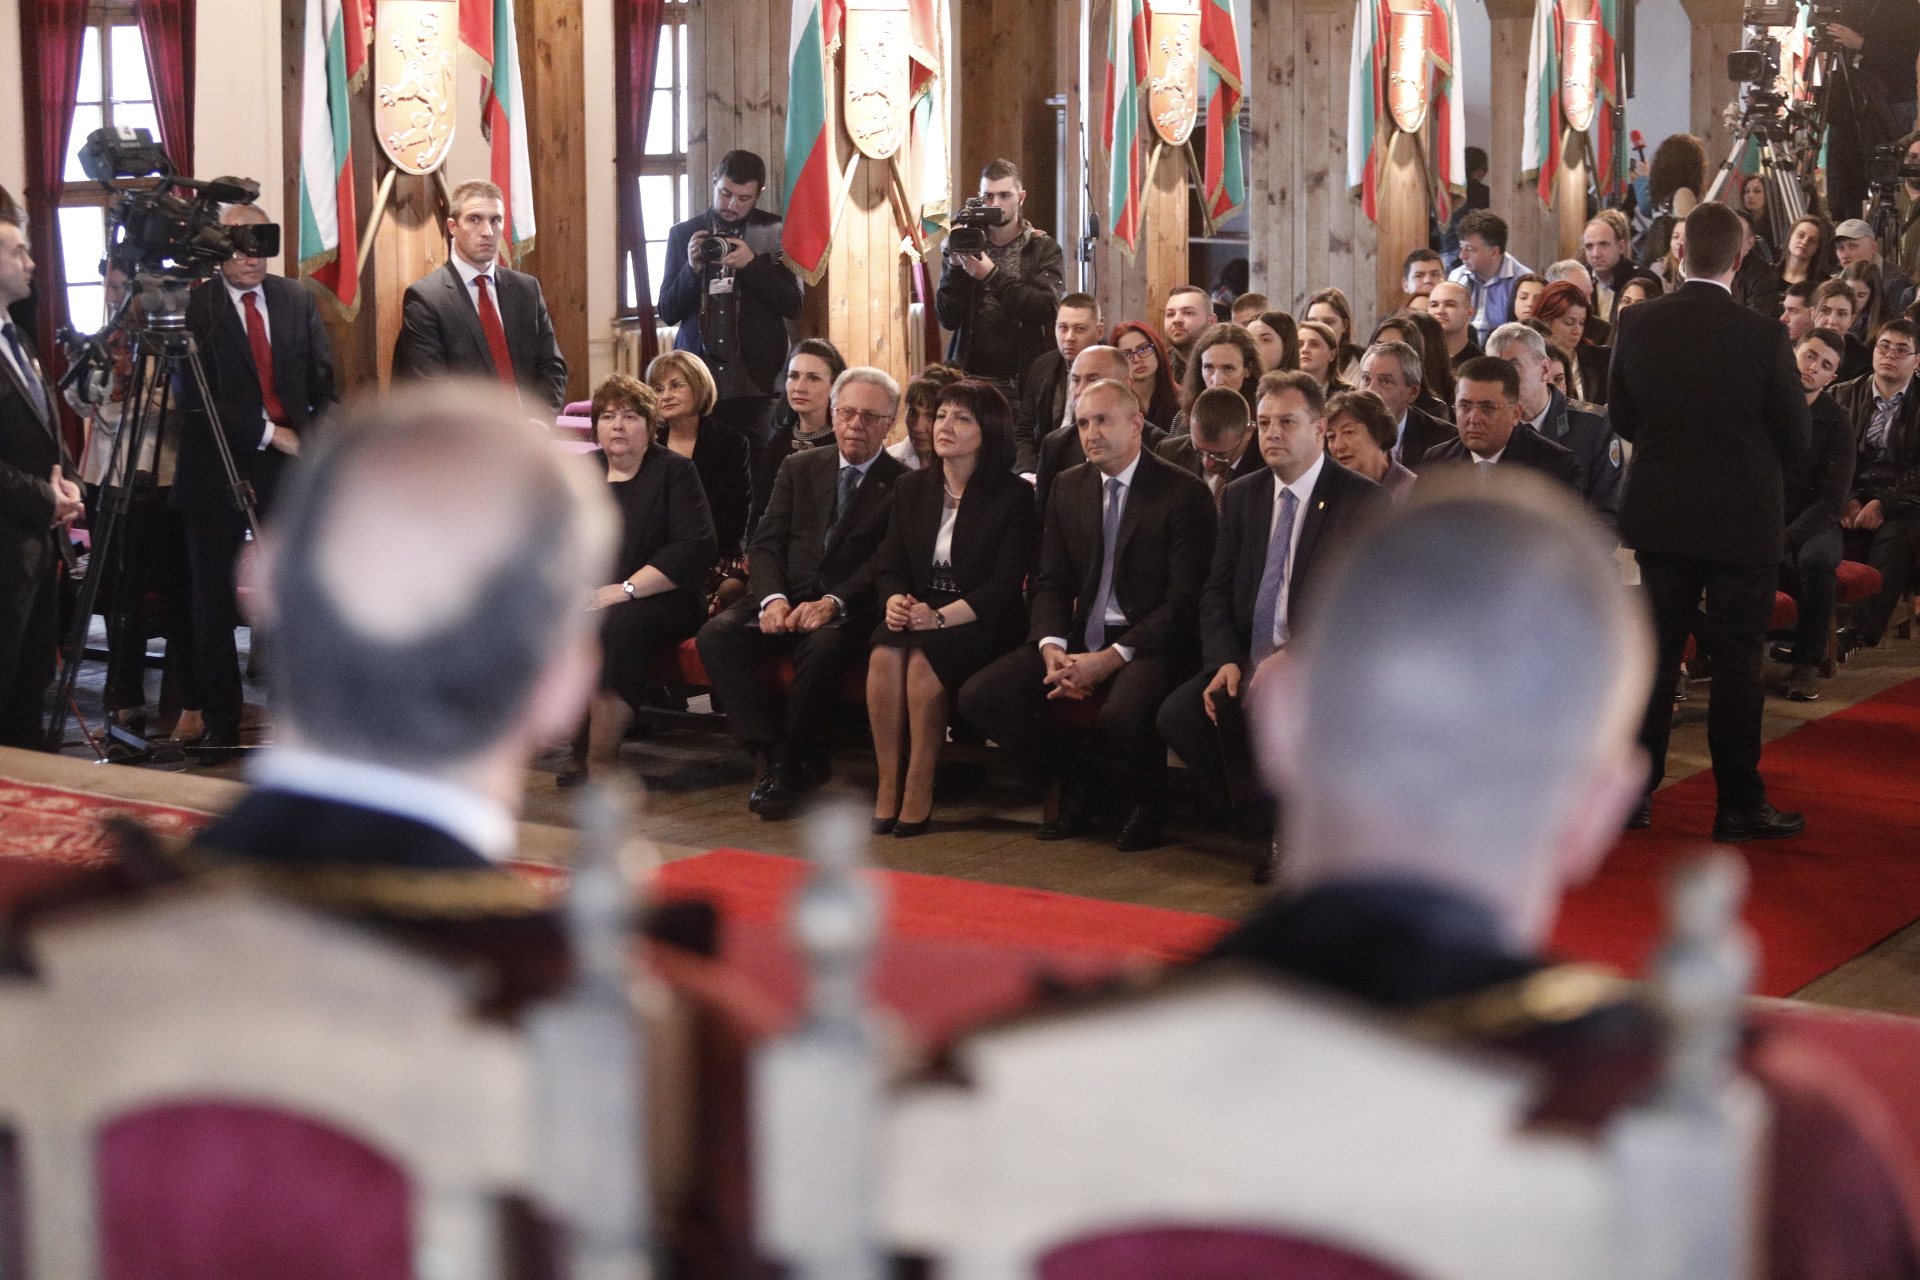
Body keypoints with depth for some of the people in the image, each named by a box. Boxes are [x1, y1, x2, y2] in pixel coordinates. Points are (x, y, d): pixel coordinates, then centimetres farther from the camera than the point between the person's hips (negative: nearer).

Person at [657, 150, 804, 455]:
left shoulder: (774, 232, 6)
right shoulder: (683, 234, 10)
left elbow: (792, 305, 1)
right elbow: (667, 312, 8)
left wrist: (751, 264, -12)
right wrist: (692, 268, -9)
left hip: (754, 383, -1)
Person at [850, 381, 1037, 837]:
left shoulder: (1013, 496, -3)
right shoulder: (911, 489, 14)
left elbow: (1006, 584, -11)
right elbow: (889, 565, 12)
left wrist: (941, 616, -23)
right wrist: (895, 601, -12)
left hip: (982, 624, -4)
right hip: (918, 616, 4)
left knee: (924, 656, -34)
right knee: (885, 653, -30)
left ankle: (920, 790, -27)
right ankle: (887, 784, -25)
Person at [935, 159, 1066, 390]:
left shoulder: (1044, 248, 4)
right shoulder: (967, 247, 7)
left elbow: (1048, 308, -12)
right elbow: (947, 320, 1)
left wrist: (993, 275, -19)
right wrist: (954, 267, -13)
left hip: (1022, 379, -1)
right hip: (970, 377, 1)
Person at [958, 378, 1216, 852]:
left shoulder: (1184, 493, -8)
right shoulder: (1068, 488, 11)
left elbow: (1184, 600, -13)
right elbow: (1051, 582, 12)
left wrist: (1112, 657, -21)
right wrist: (1052, 646, -10)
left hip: (1149, 643, -6)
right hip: (1081, 636, 6)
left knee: (1122, 715, -38)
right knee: (979, 697, -13)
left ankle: (1143, 803, -2)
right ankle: (1075, 781, 10)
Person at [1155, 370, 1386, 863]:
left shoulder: (1364, 501, -4)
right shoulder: (1242, 496, 13)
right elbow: (1216, 594, 10)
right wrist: (1225, 661, -10)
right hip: (1247, 659, 5)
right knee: (1176, 715, -22)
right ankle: (1258, 822, -2)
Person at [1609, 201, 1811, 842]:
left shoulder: (1638, 324, -6)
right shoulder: (1762, 336, -15)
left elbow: (1623, 417, 4)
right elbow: (1796, 439, -6)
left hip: (1659, 516, 3)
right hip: (1741, 519, -3)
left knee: (1655, 652, 13)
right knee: (1737, 661, 5)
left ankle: (1633, 791, 17)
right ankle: (1739, 805, 10)